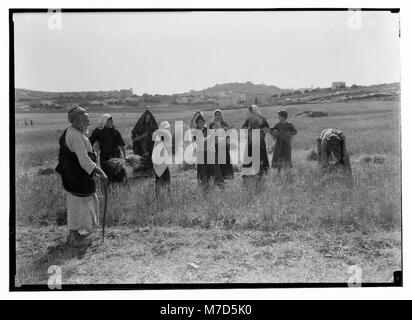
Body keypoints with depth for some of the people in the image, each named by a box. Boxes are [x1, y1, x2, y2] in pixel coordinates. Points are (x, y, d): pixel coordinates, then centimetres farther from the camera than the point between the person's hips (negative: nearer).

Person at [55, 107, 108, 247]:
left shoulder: (68, 132, 10)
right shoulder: (76, 137, -24)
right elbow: (84, 160, -29)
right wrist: (101, 173, -29)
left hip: (71, 176, 10)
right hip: (78, 178, -10)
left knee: (76, 204, 21)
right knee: (78, 204, 2)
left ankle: (74, 233, 34)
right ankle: (74, 238, 15)